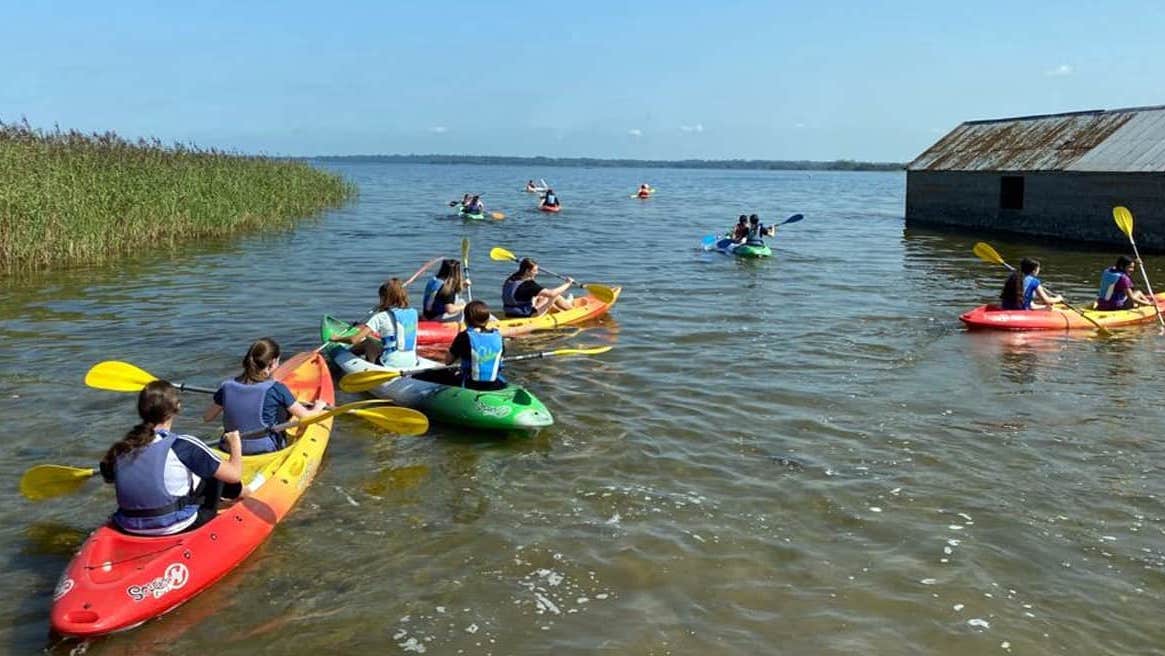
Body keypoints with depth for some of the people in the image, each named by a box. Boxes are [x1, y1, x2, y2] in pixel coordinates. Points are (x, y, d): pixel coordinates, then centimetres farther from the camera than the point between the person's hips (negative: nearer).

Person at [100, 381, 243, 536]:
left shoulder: (121, 447, -2)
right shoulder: (183, 445, -15)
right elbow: (234, 474, -12)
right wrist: (235, 443, 8)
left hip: (128, 528, 5)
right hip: (175, 527, -5)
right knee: (216, 473, 16)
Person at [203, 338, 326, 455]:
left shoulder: (227, 386, -7)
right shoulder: (276, 389, -17)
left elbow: (207, 417, 5)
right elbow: (306, 417, -7)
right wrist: (319, 407, 15)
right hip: (266, 450, -4)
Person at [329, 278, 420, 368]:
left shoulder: (381, 317, -11)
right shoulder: (413, 313, 4)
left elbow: (354, 340, -13)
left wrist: (337, 338, 6)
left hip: (391, 364, -6)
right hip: (411, 363, 6)